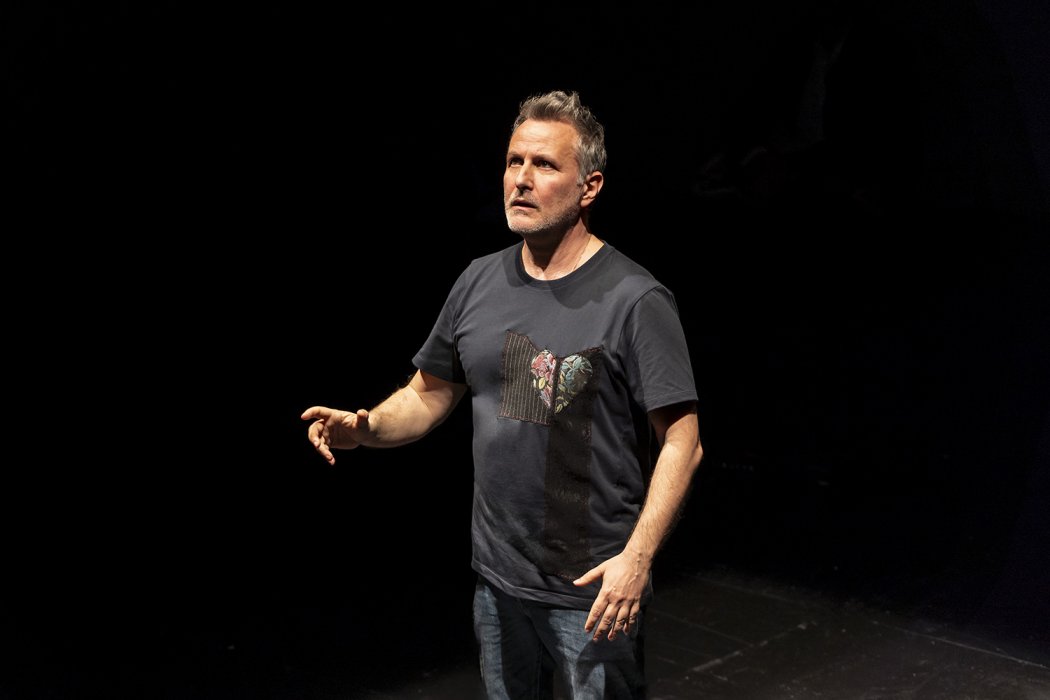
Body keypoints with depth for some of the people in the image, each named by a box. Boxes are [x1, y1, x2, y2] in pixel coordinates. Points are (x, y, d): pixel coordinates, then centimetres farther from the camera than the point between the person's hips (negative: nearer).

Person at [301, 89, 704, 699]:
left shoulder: (634, 300, -15)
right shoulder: (480, 282, 3)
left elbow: (682, 444, -15)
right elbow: (430, 395, 11)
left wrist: (637, 557, -23)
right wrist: (365, 427, -9)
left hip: (596, 588, -5)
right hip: (500, 579, 6)